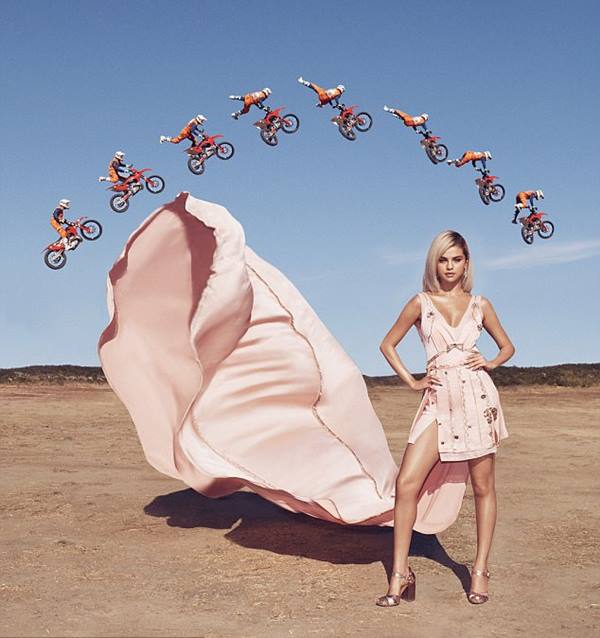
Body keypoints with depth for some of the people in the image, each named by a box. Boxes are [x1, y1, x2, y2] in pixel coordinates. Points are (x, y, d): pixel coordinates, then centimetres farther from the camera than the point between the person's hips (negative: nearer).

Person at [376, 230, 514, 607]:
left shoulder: (480, 305, 10)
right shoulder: (421, 303, 8)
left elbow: (507, 346, 21)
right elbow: (388, 344, 14)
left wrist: (491, 363, 1)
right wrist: (411, 381, 6)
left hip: (478, 396, 1)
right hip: (439, 399, 0)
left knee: (483, 486, 3)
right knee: (407, 483, -11)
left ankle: (480, 570, 16)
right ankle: (400, 573, -2)